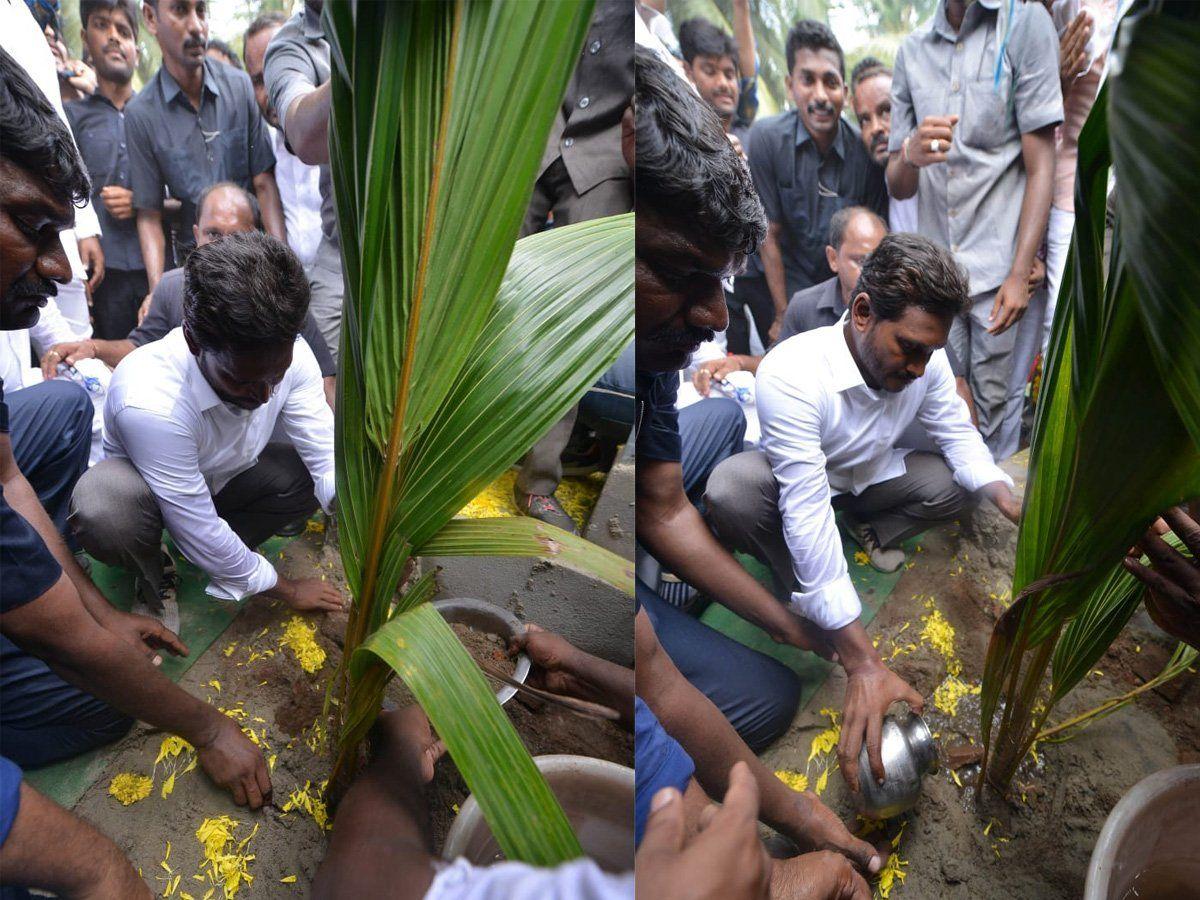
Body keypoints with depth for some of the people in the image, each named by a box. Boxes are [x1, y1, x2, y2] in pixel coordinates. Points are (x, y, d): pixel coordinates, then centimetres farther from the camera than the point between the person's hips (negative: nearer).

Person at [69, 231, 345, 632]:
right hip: (142, 488, -5)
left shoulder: (289, 354, -26)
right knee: (102, 505, -38)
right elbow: (198, 532, -32)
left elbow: (328, 460, -21)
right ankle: (154, 579, -3)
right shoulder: (149, 401, -40)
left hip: (227, 479, 5)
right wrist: (287, 590, -20)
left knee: (313, 473, -21)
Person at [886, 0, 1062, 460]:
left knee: (996, 407, 0)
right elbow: (897, 187, 11)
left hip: (998, 269, -3)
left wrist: (1020, 274, -11)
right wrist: (910, 155, -14)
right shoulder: (911, 51, 12)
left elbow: (1041, 166, -2)